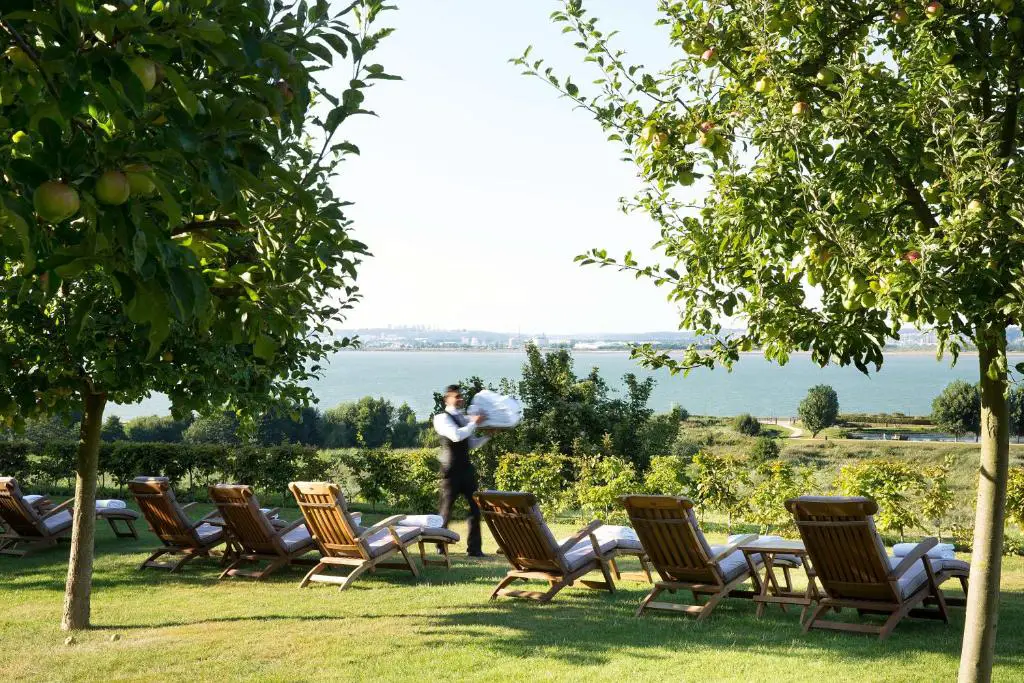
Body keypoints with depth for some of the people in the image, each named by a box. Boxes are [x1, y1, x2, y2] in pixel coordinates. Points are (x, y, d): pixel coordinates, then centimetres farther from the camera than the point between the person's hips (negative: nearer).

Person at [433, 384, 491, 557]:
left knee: (475, 507, 3)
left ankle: (474, 548, 7)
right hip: (451, 470, -7)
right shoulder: (442, 418, -7)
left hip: (467, 468, 7)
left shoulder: (465, 418, 15)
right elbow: (456, 436, -24)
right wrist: (475, 423, -17)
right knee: (446, 510, 3)